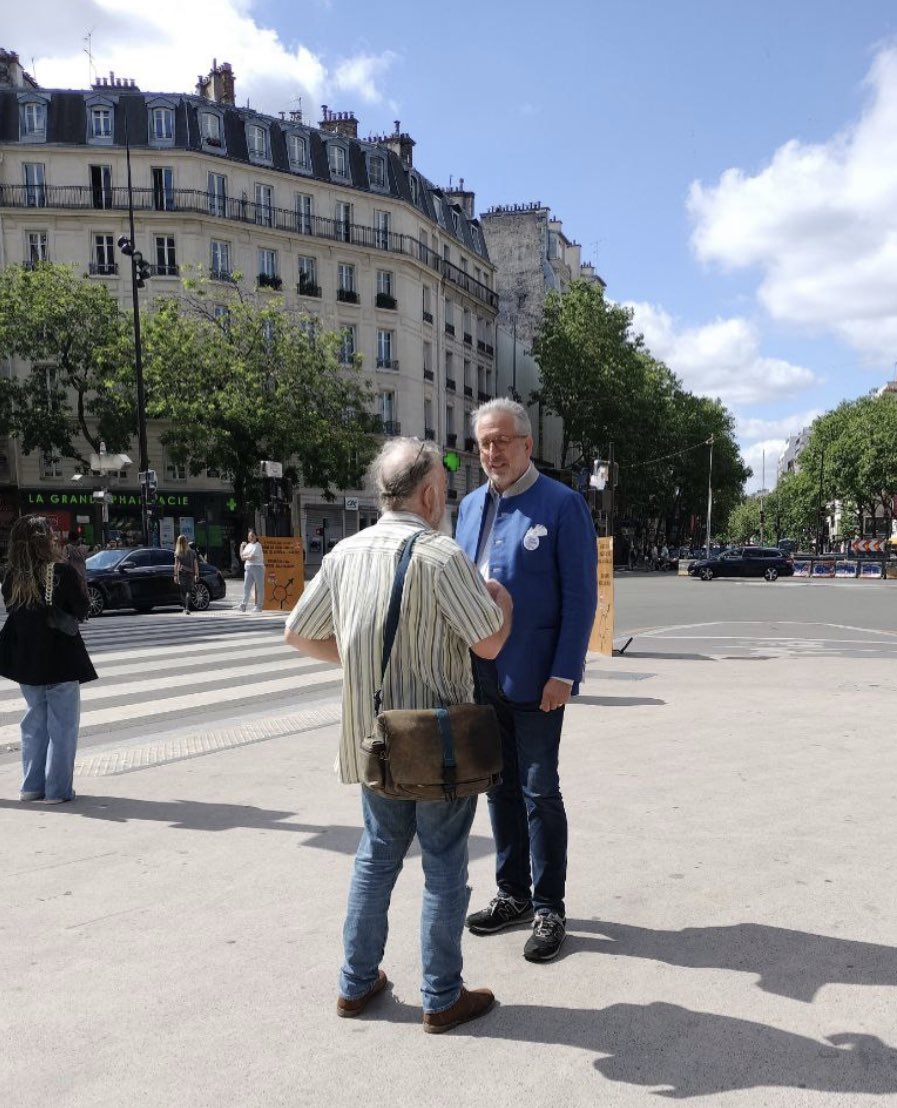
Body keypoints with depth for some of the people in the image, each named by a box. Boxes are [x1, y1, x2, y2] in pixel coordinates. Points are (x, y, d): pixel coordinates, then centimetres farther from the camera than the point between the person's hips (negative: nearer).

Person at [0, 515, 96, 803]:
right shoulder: (62, 573, -15)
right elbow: (81, 611, -9)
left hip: (25, 660, 5)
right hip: (60, 660, -5)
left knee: (34, 721, 18)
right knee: (62, 725, 5)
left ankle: (31, 785, 22)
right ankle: (57, 790, 8)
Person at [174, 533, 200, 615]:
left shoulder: (177, 553, -2)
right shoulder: (192, 552, 3)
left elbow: (176, 565, -7)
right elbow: (195, 564, 3)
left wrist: (175, 575, -6)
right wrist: (196, 575, 7)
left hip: (181, 574, 0)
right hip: (190, 574, 0)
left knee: (183, 592, 11)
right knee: (189, 591, 2)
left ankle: (185, 608, 15)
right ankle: (187, 608, -15)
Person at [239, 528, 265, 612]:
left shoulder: (257, 545, -5)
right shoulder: (248, 545, 17)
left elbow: (252, 557, -14)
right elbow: (242, 556, 14)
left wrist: (245, 557, 2)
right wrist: (241, 547, 7)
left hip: (257, 567, -7)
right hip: (248, 568, 7)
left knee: (259, 588, -1)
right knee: (246, 587, -2)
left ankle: (259, 606, 3)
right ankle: (243, 605, -6)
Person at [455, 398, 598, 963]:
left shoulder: (562, 504, -9)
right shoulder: (472, 505, 9)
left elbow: (580, 596, -11)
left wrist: (563, 674, -16)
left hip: (534, 677, -6)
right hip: (481, 676, 6)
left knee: (539, 791, 4)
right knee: (500, 787, 15)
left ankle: (549, 909, 20)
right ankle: (512, 894, 31)